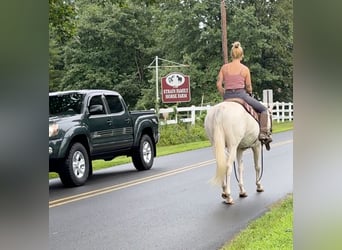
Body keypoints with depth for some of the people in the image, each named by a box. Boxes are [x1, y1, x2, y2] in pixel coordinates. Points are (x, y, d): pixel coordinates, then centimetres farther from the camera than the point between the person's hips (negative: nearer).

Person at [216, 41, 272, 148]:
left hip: (227, 96, 4)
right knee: (264, 110, 11)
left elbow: (218, 84, 1)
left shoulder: (224, 67, 5)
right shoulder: (245, 69, -1)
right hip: (241, 94, -3)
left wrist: (225, 96, 14)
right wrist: (249, 94, 24)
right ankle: (264, 133, -3)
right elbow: (249, 87, 3)